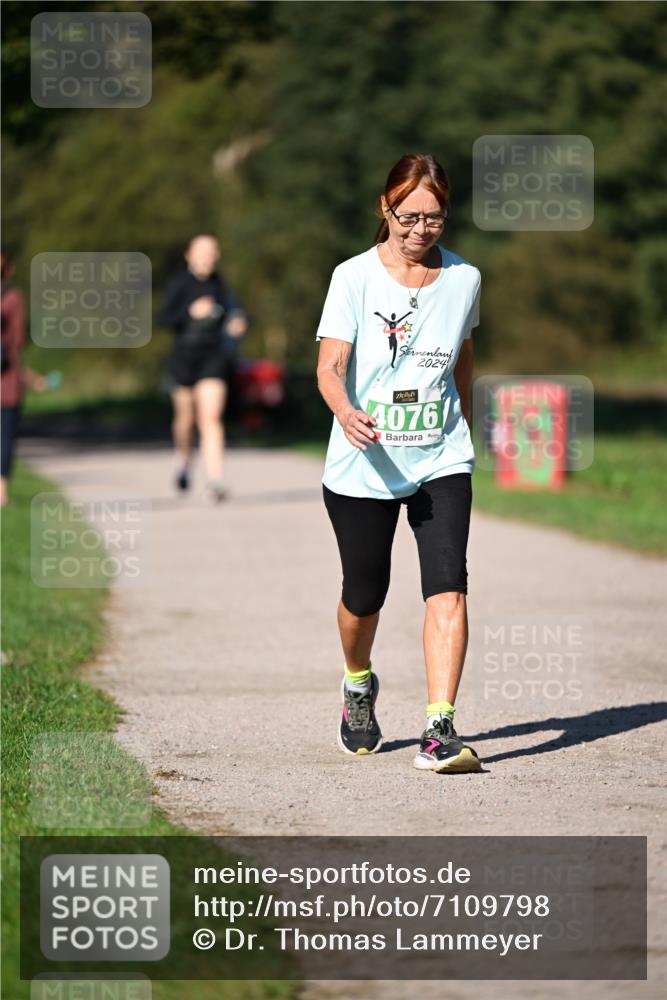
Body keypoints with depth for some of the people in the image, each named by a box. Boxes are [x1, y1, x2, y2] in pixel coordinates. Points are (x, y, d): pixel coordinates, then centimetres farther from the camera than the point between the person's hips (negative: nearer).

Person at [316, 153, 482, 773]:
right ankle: (358, 687, 44)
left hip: (441, 463, 2)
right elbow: (330, 366, -15)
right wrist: (346, 411, -36)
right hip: (364, 467, -1)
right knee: (364, 596, 11)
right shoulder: (355, 276, -7)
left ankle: (440, 730, -21)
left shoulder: (463, 278, 3)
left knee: (447, 587, -17)